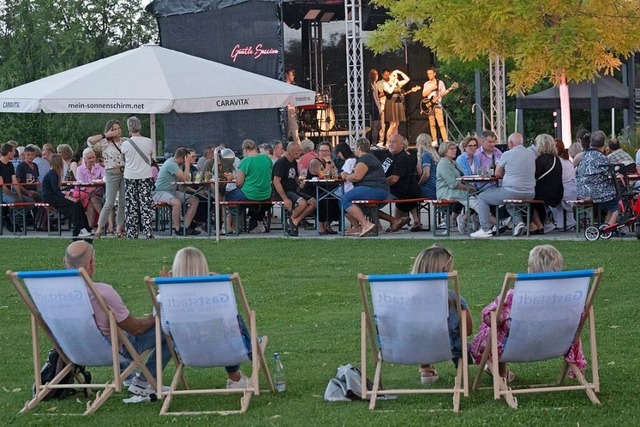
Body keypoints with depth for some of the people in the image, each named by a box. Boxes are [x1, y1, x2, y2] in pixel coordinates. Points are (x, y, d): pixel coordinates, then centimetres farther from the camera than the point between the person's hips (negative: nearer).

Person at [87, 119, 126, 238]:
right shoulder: (105, 143, -4)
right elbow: (90, 141, -19)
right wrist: (105, 135, -17)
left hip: (125, 172, 4)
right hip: (112, 174, -4)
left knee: (123, 202, 6)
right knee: (109, 203, -8)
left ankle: (119, 227, 15)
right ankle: (99, 227, -1)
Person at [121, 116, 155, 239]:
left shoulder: (125, 143, -7)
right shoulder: (148, 142, -4)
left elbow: (124, 159, 5)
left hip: (130, 177, 0)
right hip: (146, 176, 0)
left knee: (131, 207, 6)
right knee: (146, 206, 3)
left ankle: (131, 235, 6)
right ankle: (148, 234, -1)